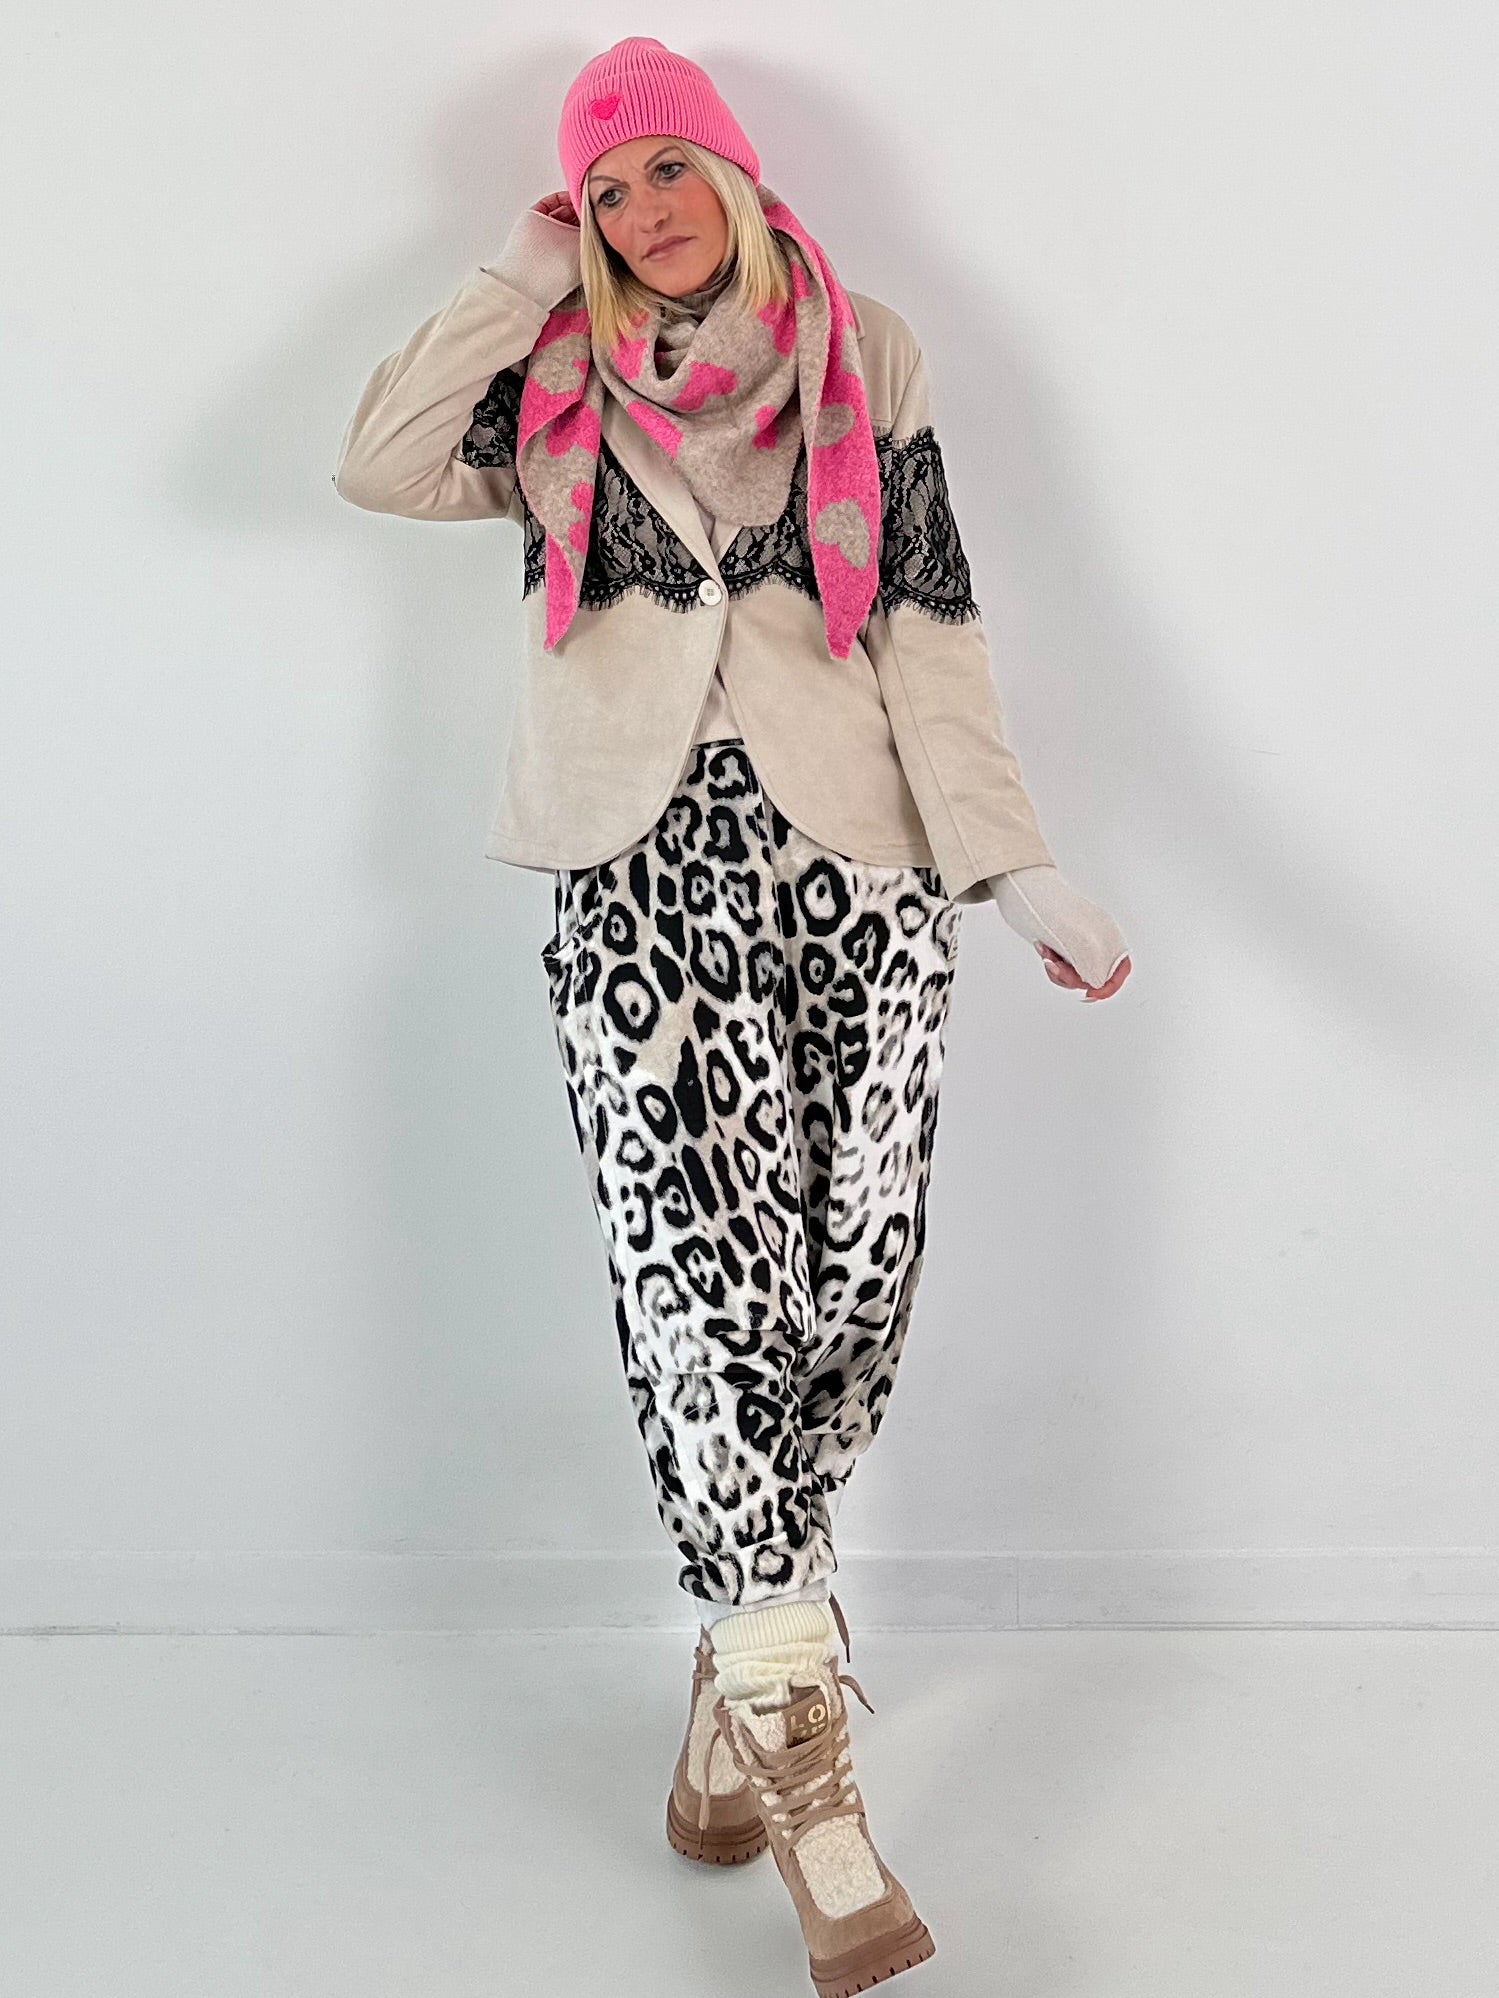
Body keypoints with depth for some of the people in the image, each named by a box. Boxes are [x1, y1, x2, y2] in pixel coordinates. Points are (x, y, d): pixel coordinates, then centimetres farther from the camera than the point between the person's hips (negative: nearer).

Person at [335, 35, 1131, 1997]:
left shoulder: (868, 356, 13)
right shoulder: (559, 391, 15)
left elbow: (931, 630, 7)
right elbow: (378, 462, -2)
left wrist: (1015, 868, -1)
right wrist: (519, 275, 5)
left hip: (858, 866, 1)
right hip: (645, 873, 0)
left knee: (850, 1283, -4)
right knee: (705, 1281, -15)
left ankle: (741, 1683, 17)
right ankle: (807, 1757, -12)